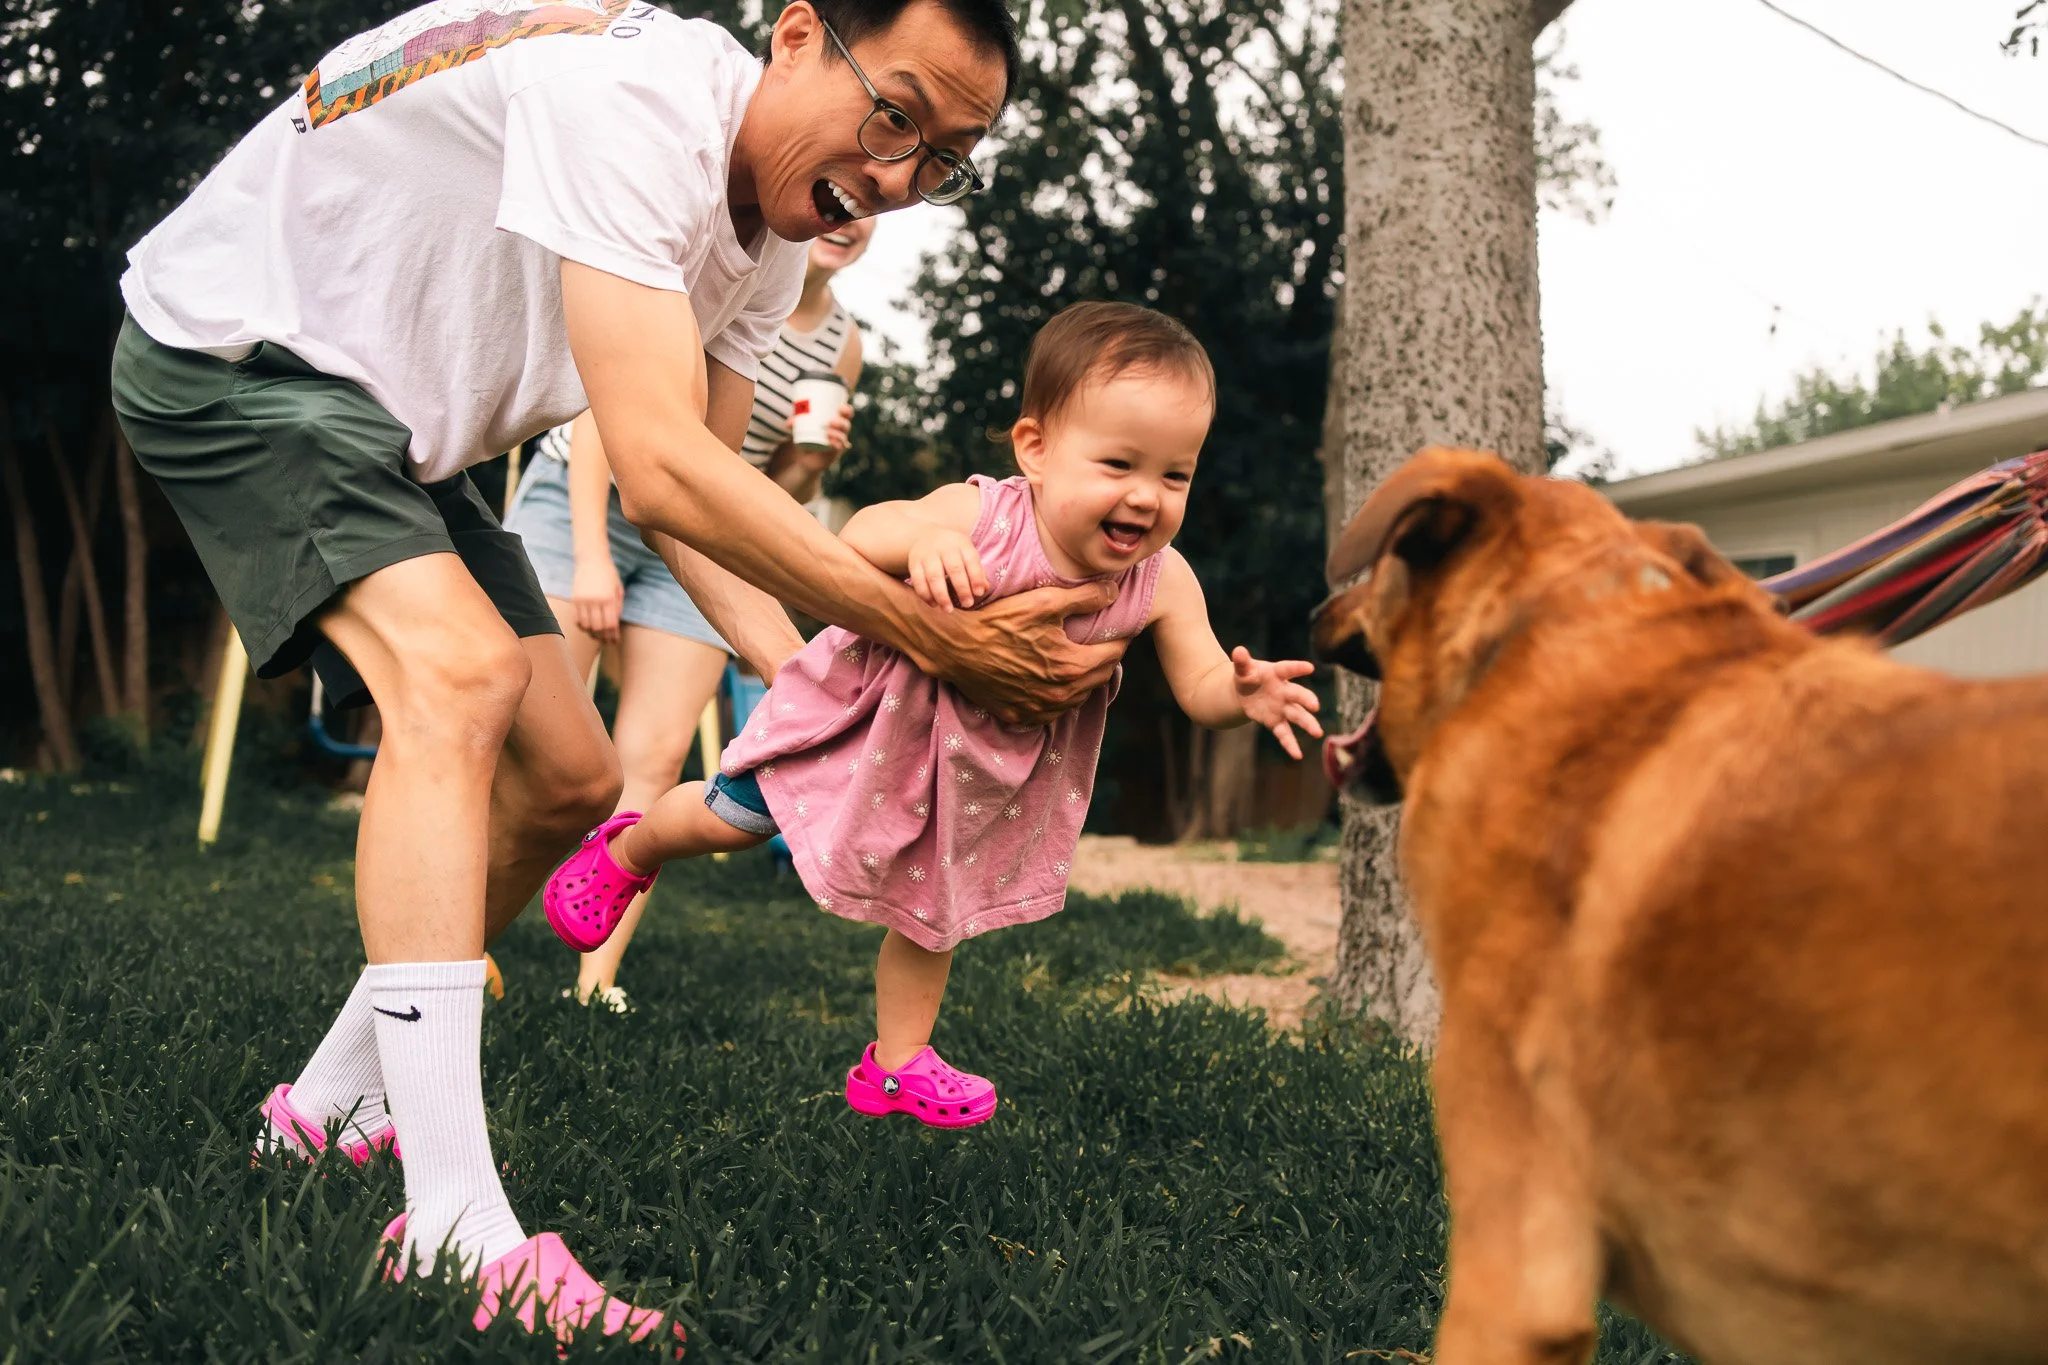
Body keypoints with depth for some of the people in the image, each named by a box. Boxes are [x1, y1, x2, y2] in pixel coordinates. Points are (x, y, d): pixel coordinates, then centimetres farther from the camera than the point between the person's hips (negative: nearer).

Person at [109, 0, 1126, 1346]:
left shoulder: (770, 242, -3)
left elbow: (698, 489, -2)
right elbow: (660, 471, -41)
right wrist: (929, 634, -39)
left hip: (391, 425, 9)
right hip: (234, 344, -9)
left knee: (569, 779, 6)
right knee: (459, 673, -31)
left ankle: (335, 1106, 23)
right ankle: (458, 1231, -34)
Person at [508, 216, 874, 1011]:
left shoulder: (840, 344, 5)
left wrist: (811, 462, -10)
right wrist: (591, 554, -20)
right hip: (583, 501, -4)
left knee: (653, 760, -4)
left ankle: (596, 982, 0)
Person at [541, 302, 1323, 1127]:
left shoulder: (1162, 583, -25)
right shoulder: (977, 520, -37)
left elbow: (1200, 686, -20)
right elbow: (854, 538, -31)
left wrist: (1244, 694, -44)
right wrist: (918, 539, -54)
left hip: (991, 764, 4)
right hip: (872, 712, -3)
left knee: (934, 911, 18)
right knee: (732, 818, 6)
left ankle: (897, 1061, 39)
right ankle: (627, 850, 40)